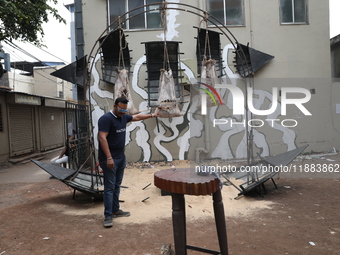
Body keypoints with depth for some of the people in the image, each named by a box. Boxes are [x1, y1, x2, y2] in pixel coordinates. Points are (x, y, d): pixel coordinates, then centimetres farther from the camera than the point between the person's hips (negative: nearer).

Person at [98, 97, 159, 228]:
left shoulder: (124, 117, 10)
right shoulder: (106, 118, -15)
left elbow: (136, 117, 29)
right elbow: (102, 138, -22)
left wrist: (152, 115, 36)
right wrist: (109, 158, -27)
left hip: (121, 158, 8)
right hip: (109, 159, -8)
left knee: (117, 185, 14)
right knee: (109, 187, -5)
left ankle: (115, 210, 26)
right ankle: (108, 216, 2)